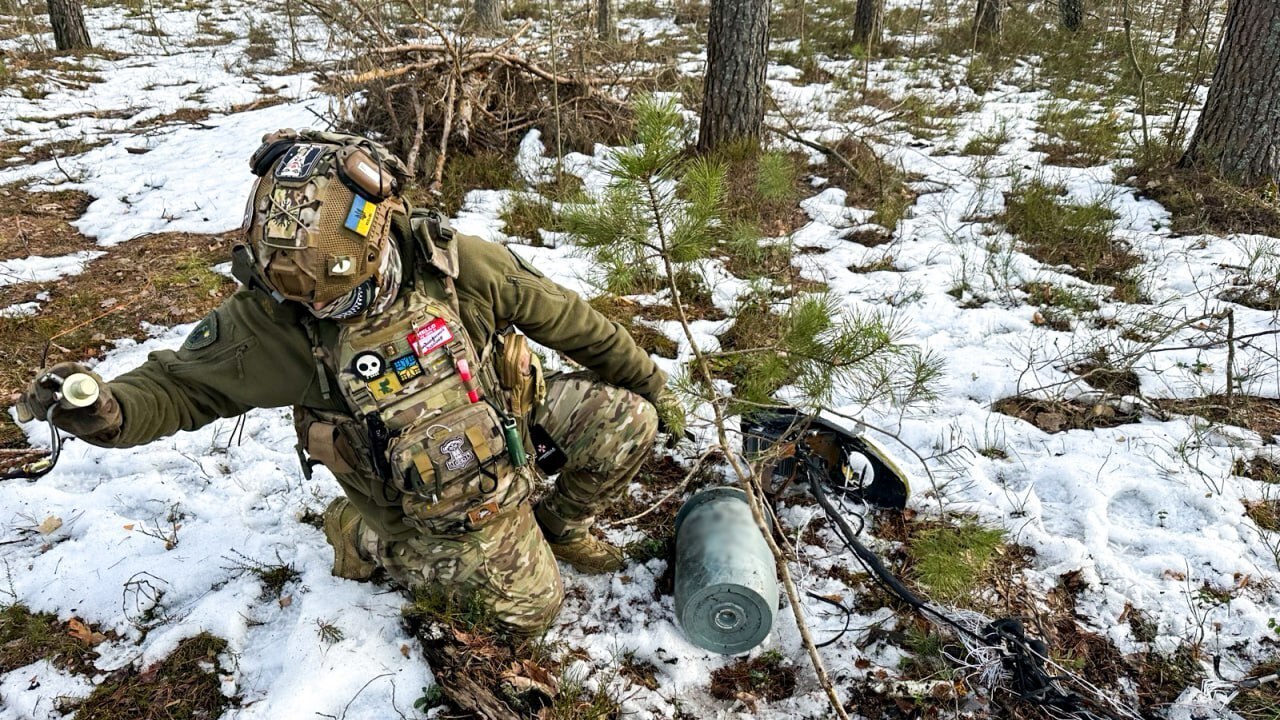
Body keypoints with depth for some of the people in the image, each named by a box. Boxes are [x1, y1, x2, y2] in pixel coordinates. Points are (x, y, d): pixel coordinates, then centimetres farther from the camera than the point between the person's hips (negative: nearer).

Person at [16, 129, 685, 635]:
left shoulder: (456, 263, -24)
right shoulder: (271, 316, -24)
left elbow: (565, 318, -12)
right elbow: (183, 382, -11)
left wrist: (647, 377, -1)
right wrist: (109, 412, -35)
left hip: (509, 418, 3)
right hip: (434, 496, -2)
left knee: (626, 419, -11)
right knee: (528, 606, 3)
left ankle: (559, 523, 18)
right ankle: (366, 538, 23)